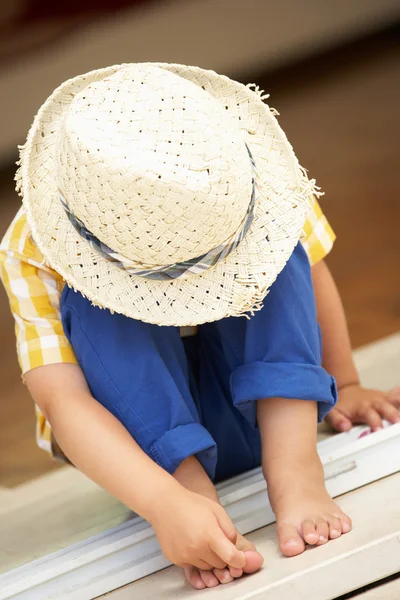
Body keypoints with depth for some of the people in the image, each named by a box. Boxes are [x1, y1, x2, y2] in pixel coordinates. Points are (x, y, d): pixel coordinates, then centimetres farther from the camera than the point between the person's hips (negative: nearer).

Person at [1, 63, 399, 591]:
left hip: (257, 409, 2)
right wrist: (166, 504, -51)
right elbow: (63, 403, -37)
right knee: (90, 304, -31)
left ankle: (294, 461, -34)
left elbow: (312, 275, -3)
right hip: (150, 428, -2)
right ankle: (192, 488, -39)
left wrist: (345, 386, 4)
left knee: (269, 236, -25)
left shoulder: (249, 174, -21)